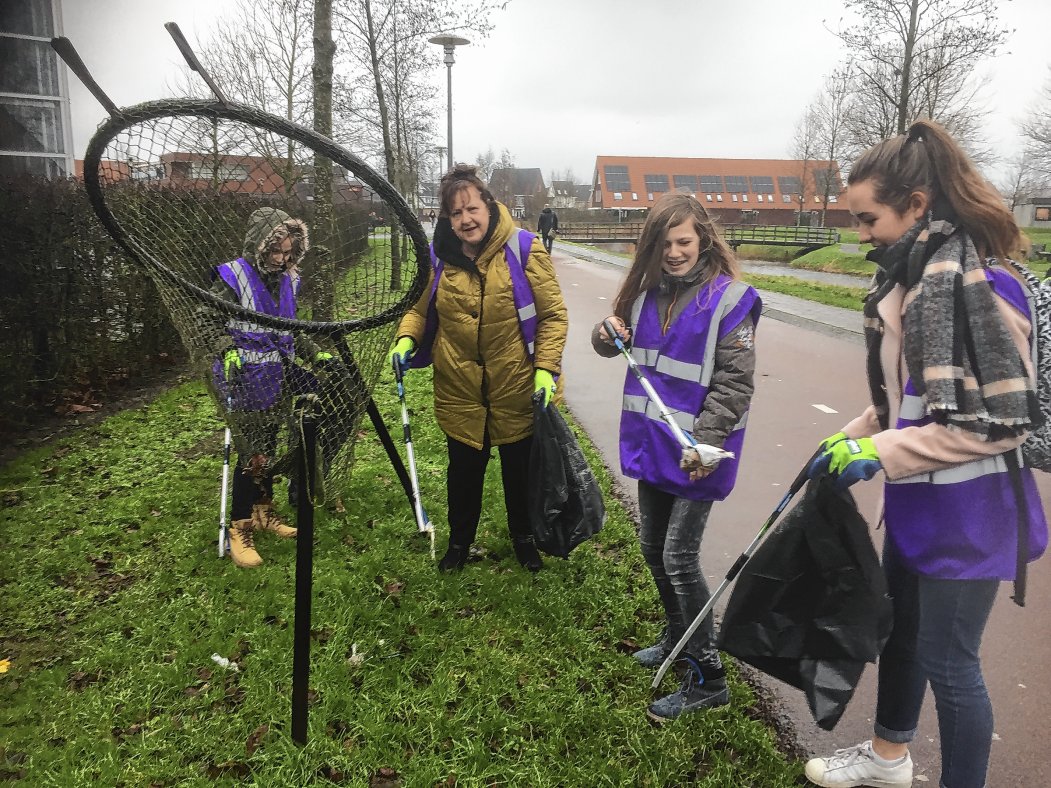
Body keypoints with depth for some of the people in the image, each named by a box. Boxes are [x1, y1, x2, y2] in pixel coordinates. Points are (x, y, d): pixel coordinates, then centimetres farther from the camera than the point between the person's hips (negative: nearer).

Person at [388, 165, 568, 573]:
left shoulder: (524, 249, -11)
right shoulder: (438, 256, -3)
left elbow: (553, 315, -8)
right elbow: (419, 308, 11)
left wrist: (545, 368, -17)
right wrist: (406, 340, -9)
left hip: (516, 390, -1)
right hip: (458, 390, 2)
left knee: (520, 470, 17)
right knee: (464, 470, 16)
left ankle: (523, 538, 42)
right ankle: (459, 541, 40)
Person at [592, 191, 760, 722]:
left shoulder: (729, 298, -13)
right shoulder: (648, 290, 5)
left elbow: (735, 382, -15)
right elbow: (615, 342, 18)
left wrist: (706, 441, -24)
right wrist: (607, 335, -6)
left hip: (696, 452, -7)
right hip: (651, 441, 7)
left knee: (679, 559, -2)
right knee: (652, 548, 18)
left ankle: (707, 679, 15)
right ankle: (677, 636, 41)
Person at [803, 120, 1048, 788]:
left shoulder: (979, 284, -22)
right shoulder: (911, 276, 6)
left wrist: (881, 453, -21)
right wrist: (852, 437, 5)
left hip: (966, 511, -9)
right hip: (916, 501, 9)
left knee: (948, 662, 7)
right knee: (901, 631, 24)